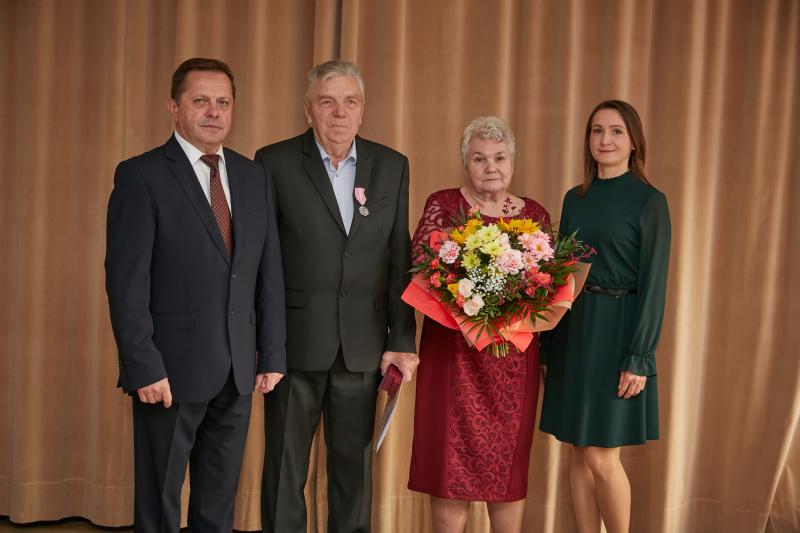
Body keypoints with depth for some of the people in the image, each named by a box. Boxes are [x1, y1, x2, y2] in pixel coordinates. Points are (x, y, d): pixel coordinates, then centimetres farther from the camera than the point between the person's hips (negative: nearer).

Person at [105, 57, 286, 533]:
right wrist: (144, 367, -16)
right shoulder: (141, 176, -8)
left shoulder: (254, 177, 8)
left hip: (238, 370, 5)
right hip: (172, 369, -5)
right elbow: (126, 281, -12)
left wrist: (273, 353, 5)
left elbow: (270, 274, 9)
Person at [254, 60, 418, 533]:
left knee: (355, 468, 13)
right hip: (294, 342, -2)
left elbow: (399, 262, 5)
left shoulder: (392, 166, 5)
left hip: (363, 346, 3)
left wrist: (402, 341, 2)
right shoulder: (275, 162, -3)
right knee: (285, 469, 9)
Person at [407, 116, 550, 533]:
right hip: (454, 353, -2)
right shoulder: (443, 205, 1)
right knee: (452, 454, 1)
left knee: (509, 456, 10)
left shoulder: (535, 216, 9)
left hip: (514, 358, 3)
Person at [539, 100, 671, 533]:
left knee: (601, 457, -4)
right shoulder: (574, 199, 10)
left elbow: (653, 284, -9)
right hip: (571, 332, 5)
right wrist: (547, 345, 9)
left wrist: (639, 358, -14)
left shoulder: (649, 201, -5)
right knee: (579, 454, 10)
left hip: (615, 333, -5)